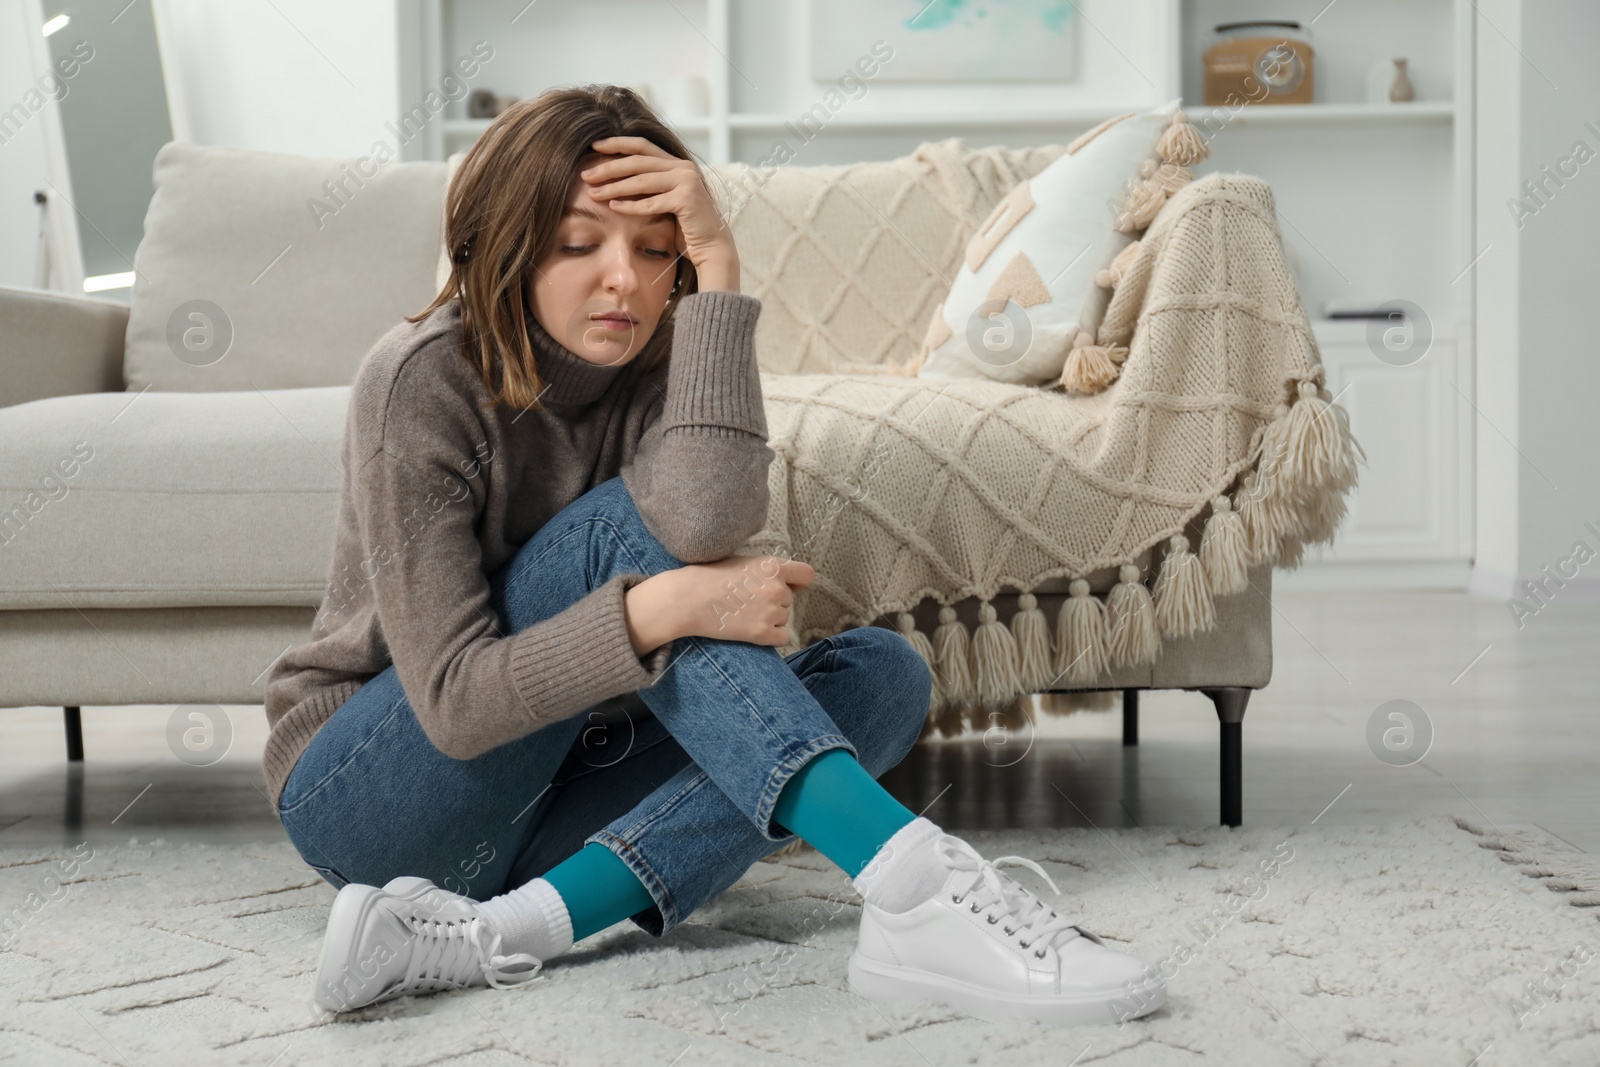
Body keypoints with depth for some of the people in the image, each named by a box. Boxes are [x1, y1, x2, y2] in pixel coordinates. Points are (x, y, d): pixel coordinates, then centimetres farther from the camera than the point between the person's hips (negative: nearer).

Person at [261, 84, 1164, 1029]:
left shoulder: (661, 362, -4)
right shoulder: (424, 381, -18)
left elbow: (709, 521, -30)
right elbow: (454, 700, -24)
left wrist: (718, 268, -28)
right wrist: (666, 606, -36)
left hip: (540, 796, 6)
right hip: (364, 797, -5)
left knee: (884, 672, -12)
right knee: (625, 525, -28)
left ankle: (504, 932, -31)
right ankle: (915, 883, -41)